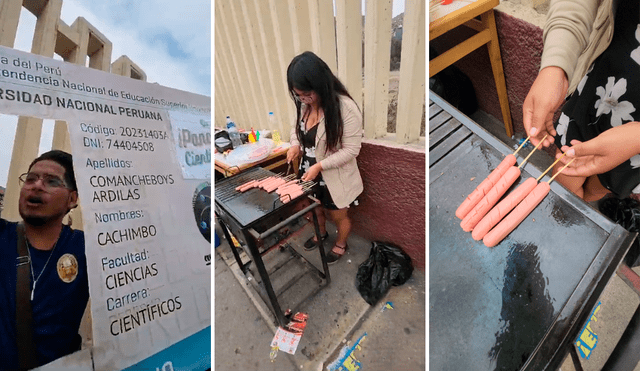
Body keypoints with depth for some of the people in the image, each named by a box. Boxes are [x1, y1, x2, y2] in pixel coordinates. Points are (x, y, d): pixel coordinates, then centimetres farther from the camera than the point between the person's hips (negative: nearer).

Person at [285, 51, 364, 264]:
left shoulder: (346, 108, -25)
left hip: (335, 179, -6)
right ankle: (321, 233, 59)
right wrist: (295, 144, -9)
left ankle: (341, 244, 49)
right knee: (315, 209, 27)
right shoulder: (305, 104, -5)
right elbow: (296, 127, 12)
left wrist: (319, 165, -27)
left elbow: (351, 150, -23)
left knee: (338, 216, 18)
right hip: (310, 175, 6)